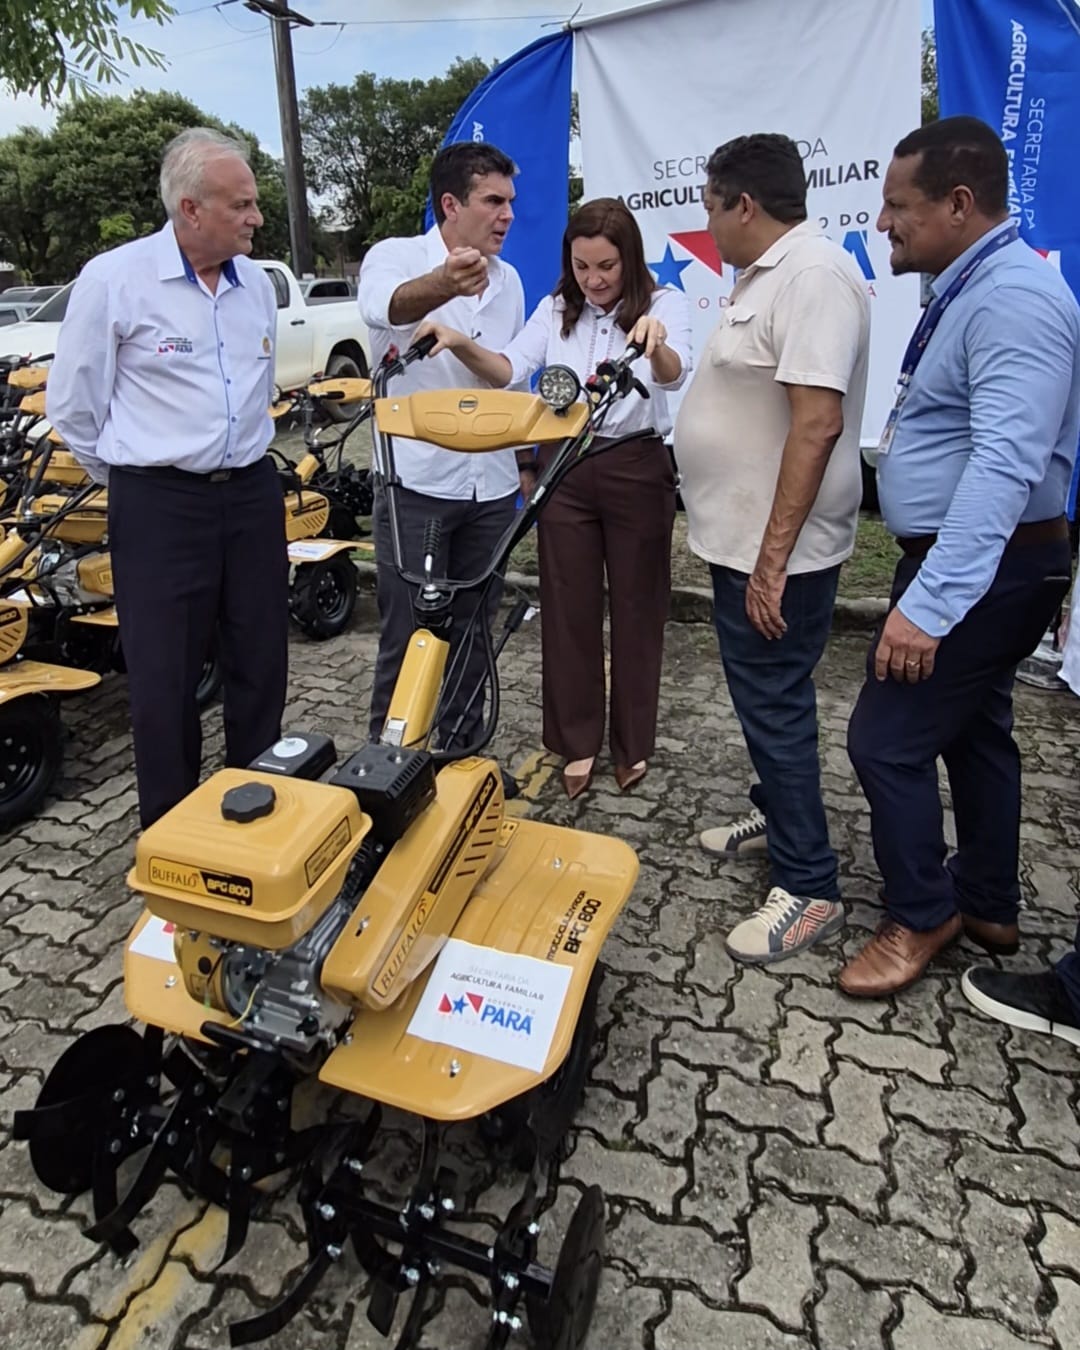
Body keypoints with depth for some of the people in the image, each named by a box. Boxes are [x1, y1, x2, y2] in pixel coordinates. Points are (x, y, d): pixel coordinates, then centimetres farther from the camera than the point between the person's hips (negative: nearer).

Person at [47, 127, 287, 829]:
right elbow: (71, 404, -1)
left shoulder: (257, 284, 9)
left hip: (253, 493, 5)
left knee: (262, 664, 11)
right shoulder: (113, 280, -8)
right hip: (160, 507, -5)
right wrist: (137, 479, 6)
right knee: (166, 678, 2)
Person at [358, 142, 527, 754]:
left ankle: (463, 751, 28)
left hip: (491, 486, 6)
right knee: (408, 634, 0)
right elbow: (386, 307, -32)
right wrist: (442, 284, -53)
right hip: (417, 482, -5)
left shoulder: (508, 279, 12)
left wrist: (523, 461, 22)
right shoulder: (395, 256, -6)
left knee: (474, 629, 13)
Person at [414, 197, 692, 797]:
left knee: (637, 606, 6)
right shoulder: (555, 309, 6)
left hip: (637, 468, -2)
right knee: (568, 607, 7)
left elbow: (672, 374, -25)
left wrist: (656, 345, -48)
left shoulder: (664, 304, -5)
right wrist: (462, 345, -28)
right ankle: (576, 741, 22)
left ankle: (632, 744, 23)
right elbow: (509, 370, -8)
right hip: (565, 467, 3)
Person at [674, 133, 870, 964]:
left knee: (775, 702, -4)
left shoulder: (811, 275, -17)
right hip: (745, 537, 10)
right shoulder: (768, 273, 15)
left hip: (775, 550, -10)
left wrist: (772, 560, -28)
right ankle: (778, 812, 38)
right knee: (764, 696, 20)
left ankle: (809, 886, 9)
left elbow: (817, 422, -27)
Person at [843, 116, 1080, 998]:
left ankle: (921, 917, 16)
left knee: (887, 740, -5)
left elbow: (1005, 465, -32)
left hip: (985, 568, -11)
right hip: (984, 562, 11)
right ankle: (988, 907, 35)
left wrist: (929, 603, -37)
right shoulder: (974, 289, 12)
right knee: (975, 730, 18)